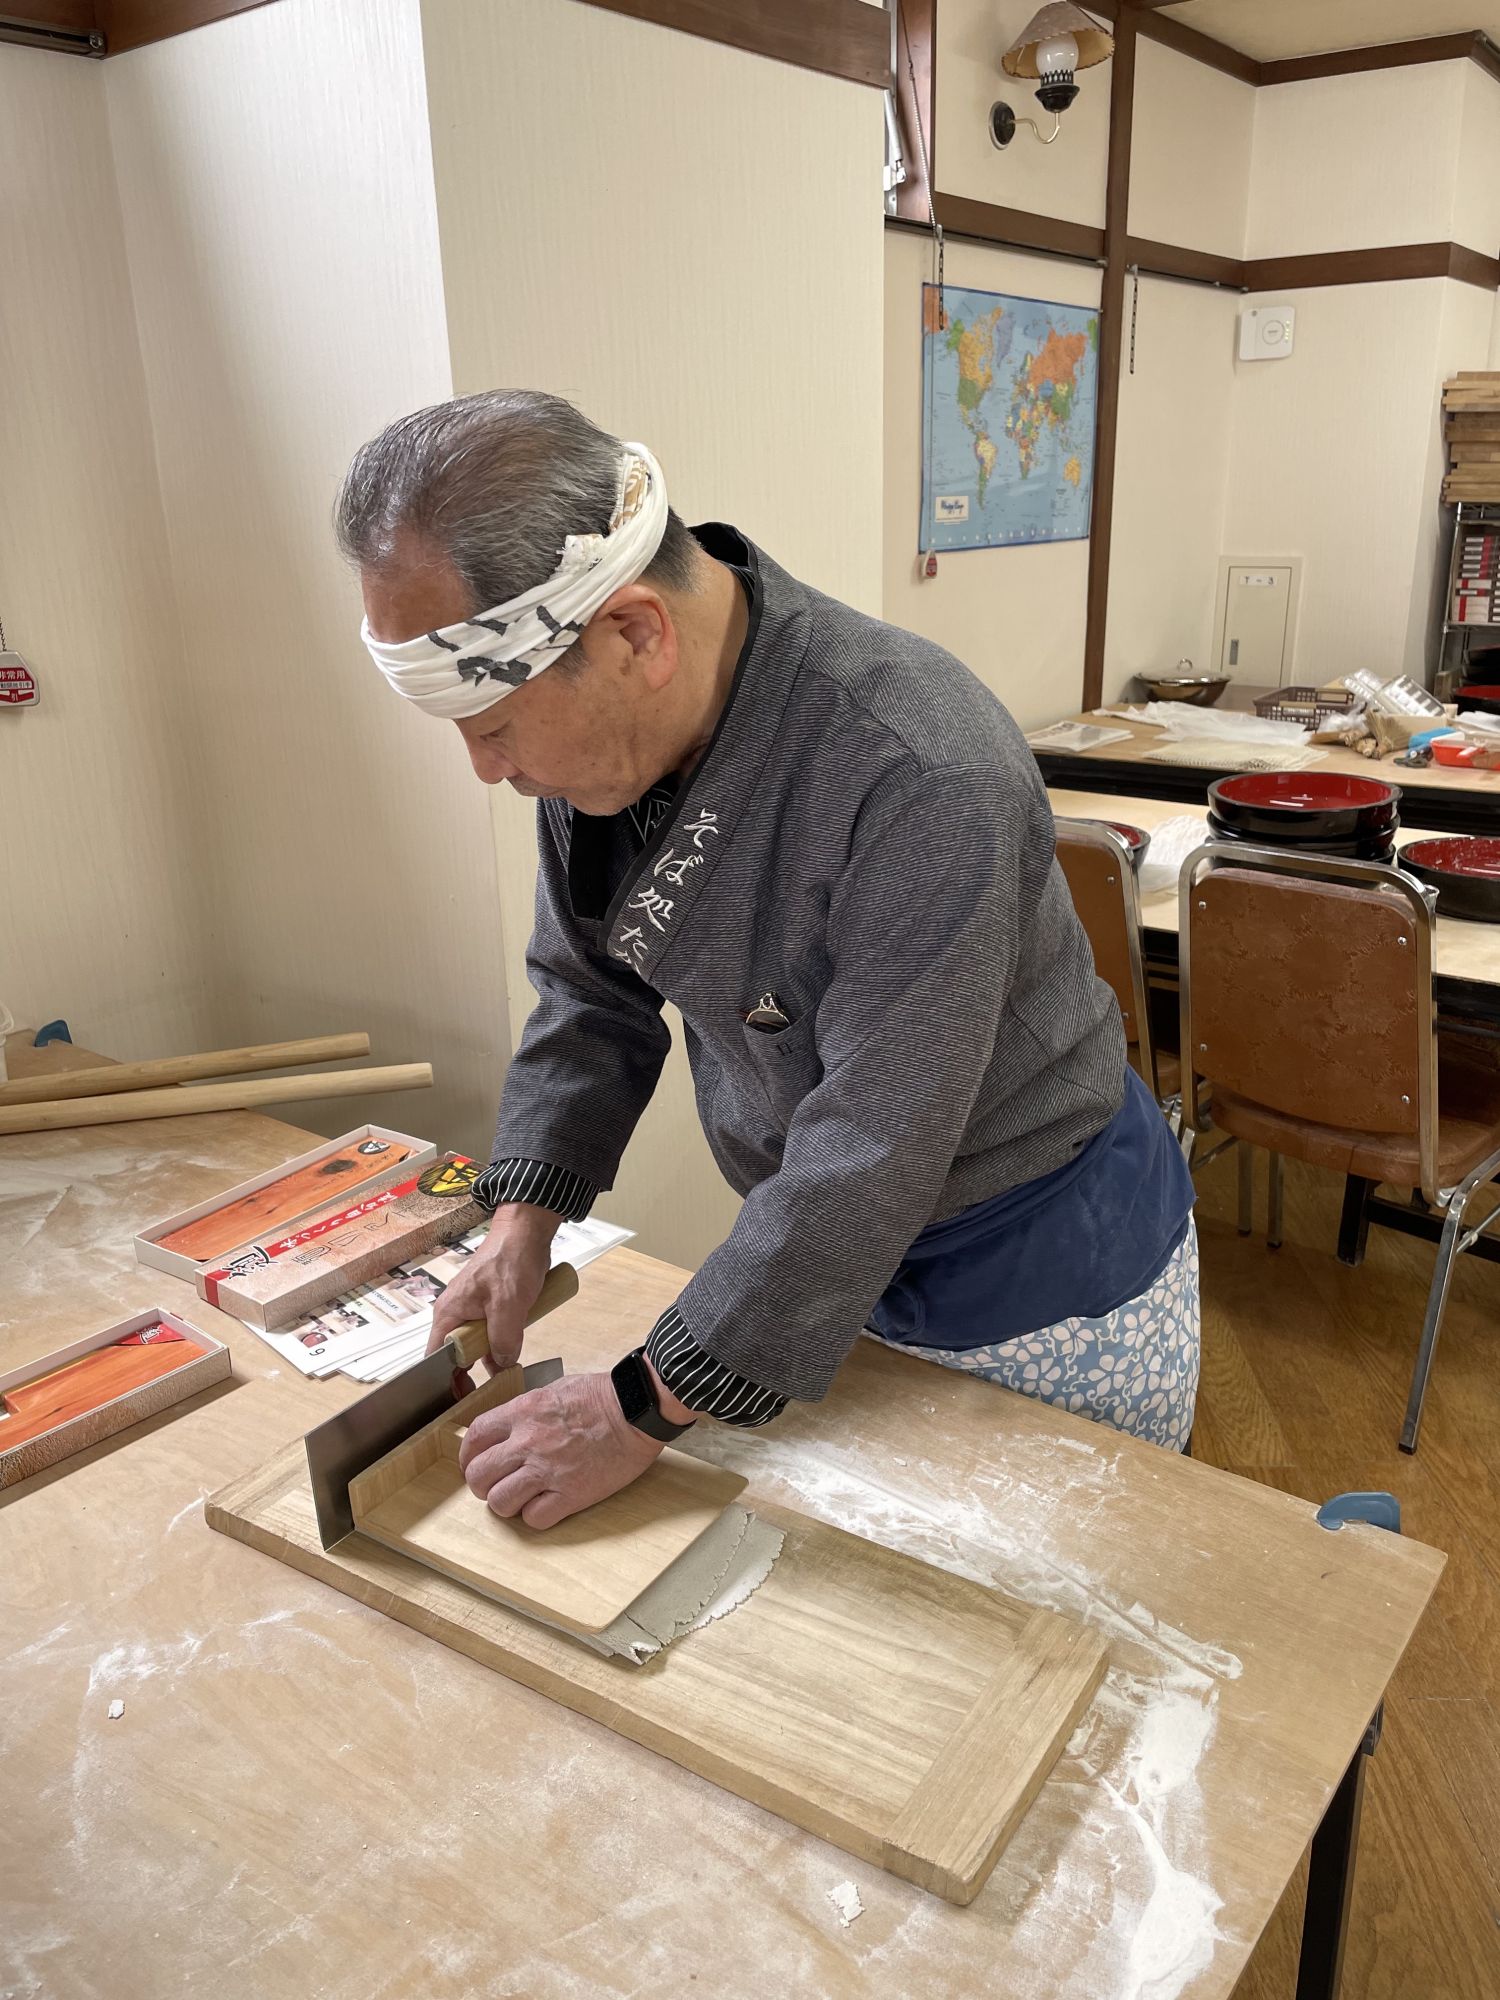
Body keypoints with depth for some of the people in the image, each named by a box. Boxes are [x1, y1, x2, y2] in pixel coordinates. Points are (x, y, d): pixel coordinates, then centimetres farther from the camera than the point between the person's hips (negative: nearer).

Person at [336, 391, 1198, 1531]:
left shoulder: (922, 778, -36)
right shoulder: (596, 724, -11)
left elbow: (869, 1159, -32)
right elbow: (592, 991, 3)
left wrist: (646, 1409, -25)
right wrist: (522, 1223, -6)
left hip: (1047, 1268, -5)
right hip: (822, 1244, 6)